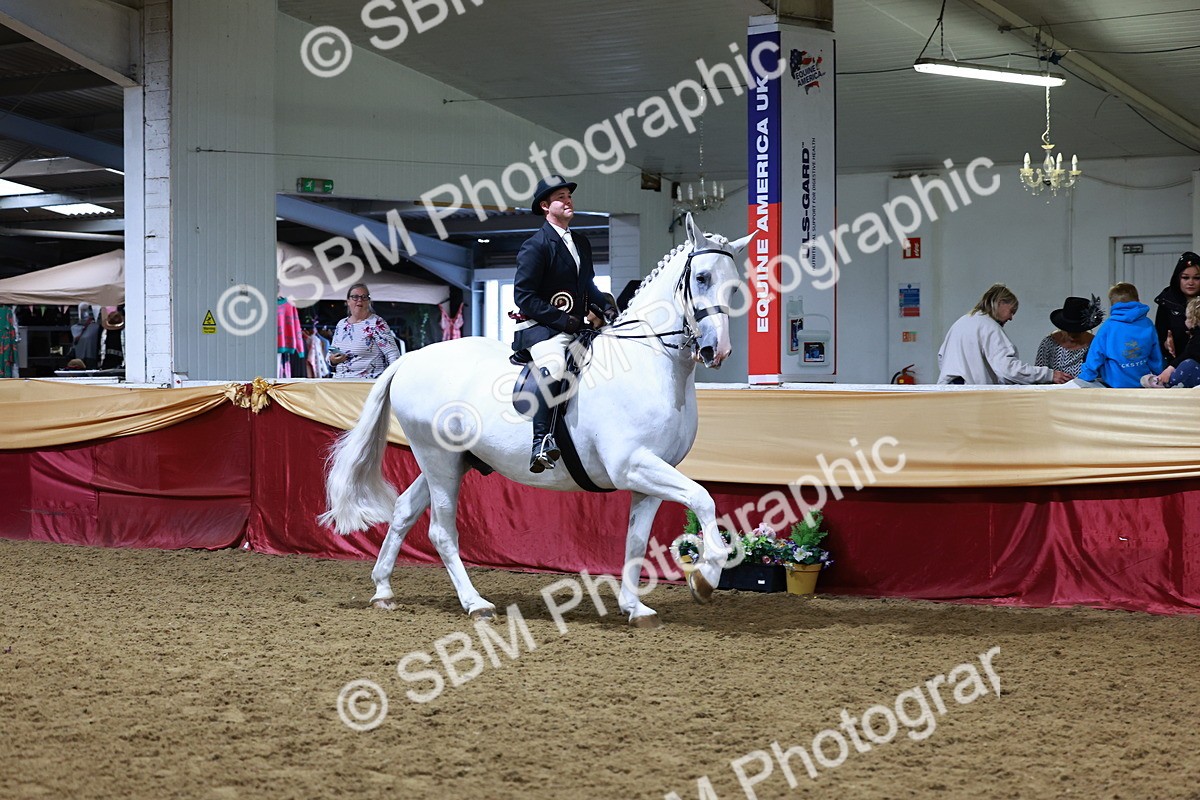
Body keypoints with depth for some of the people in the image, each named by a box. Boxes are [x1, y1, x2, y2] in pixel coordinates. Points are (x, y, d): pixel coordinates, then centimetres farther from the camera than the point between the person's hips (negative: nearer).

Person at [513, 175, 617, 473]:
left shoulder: (581, 243, 18)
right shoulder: (535, 246, -7)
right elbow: (524, 297, -12)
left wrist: (605, 306, 7)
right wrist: (562, 319, -18)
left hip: (575, 327, 9)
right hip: (541, 328, -9)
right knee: (553, 366, -37)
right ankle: (542, 443, -42)